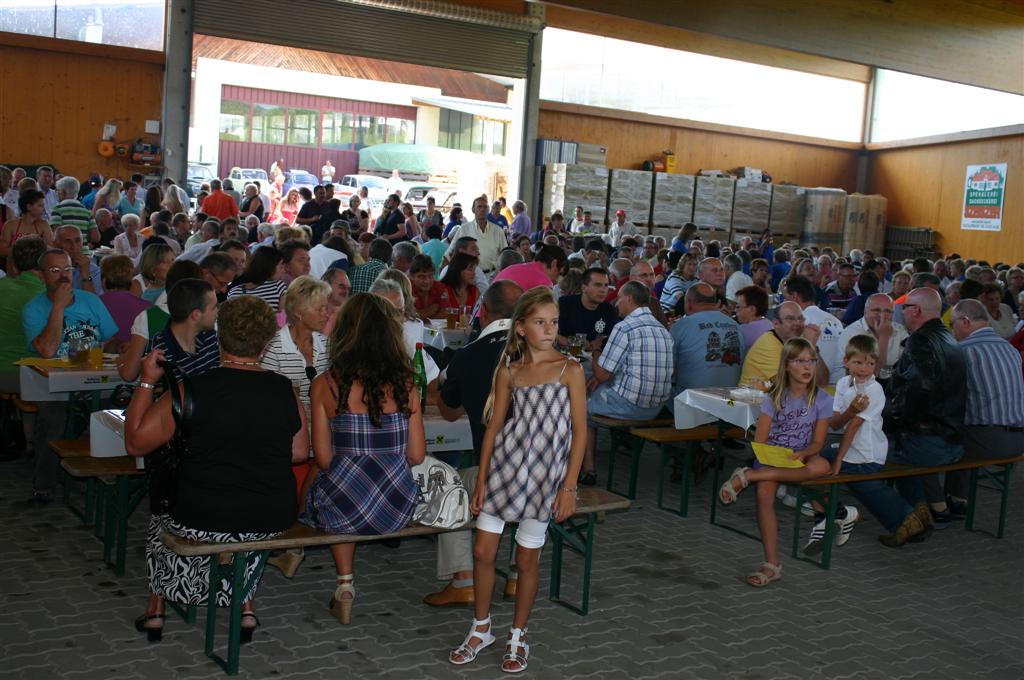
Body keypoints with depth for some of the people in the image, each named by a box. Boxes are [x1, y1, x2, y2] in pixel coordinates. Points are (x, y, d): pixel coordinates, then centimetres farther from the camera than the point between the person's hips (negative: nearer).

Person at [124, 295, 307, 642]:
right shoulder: (285, 391, -7)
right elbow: (300, 452, 5)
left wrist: (147, 381, 4)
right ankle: (246, 606, 36)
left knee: (161, 518, 33)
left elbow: (135, 443, -4)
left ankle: (156, 608, 41)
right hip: (272, 521, 2)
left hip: (202, 521, -2)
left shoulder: (191, 391, -14)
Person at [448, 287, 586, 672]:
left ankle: (518, 635, 26)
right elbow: (494, 427, 6)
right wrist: (481, 481, 3)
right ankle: (481, 629, 25)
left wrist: (569, 486, -10)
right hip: (505, 463, 3)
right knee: (483, 550, 4)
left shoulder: (570, 370, -4)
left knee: (526, 558, 6)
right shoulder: (508, 371, 4)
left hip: (545, 471, -3)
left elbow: (580, 431, -5)